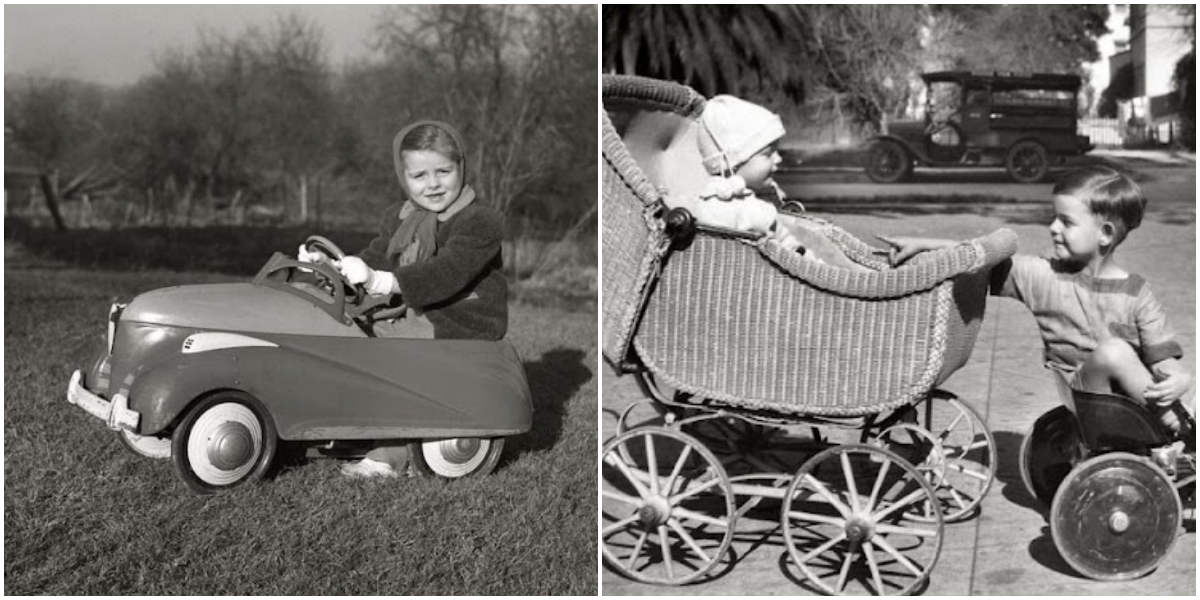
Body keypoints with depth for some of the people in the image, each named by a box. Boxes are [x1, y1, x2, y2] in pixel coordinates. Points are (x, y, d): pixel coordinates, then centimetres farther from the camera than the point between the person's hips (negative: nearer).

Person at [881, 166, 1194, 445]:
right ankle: (1179, 426, -18)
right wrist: (926, 244, -13)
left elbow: (1164, 359, -1)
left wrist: (1180, 380, -24)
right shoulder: (1044, 277, 1)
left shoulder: (1136, 295, 1)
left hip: (1136, 400, 2)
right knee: (1113, 351, -31)